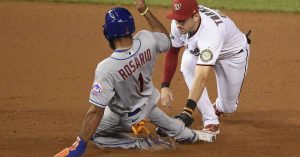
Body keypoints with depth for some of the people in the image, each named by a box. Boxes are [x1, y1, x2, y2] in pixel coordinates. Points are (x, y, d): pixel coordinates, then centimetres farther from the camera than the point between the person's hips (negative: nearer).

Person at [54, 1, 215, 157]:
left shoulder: (106, 68, -42)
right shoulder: (147, 40, -29)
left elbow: (96, 112, -36)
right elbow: (166, 39, -1)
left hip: (127, 117, -6)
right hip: (148, 101, 6)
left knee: (94, 134, 17)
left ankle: (143, 144, 3)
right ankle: (187, 135, 51)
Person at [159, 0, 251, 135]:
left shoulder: (211, 31, -46)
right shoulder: (178, 23, -29)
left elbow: (202, 77, -52)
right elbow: (172, 52, -12)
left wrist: (187, 111, -58)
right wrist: (165, 86, -21)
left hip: (233, 54, -5)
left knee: (228, 107, -3)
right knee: (187, 63, -29)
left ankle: (219, 107, 38)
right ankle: (210, 122, -20)